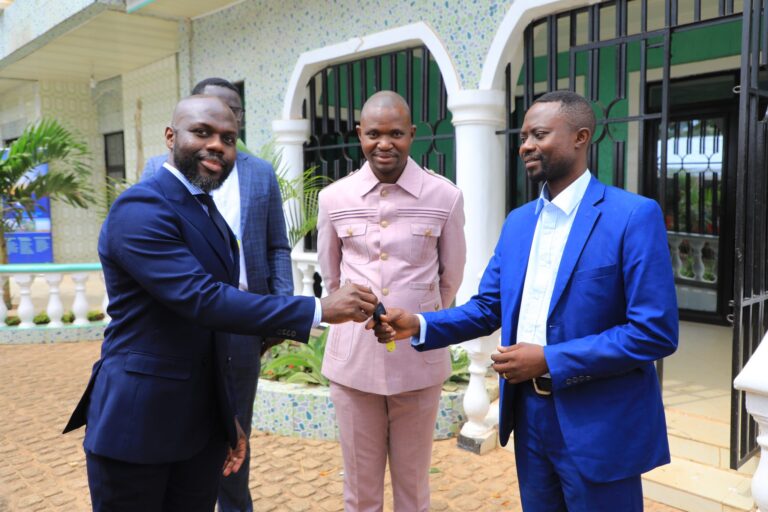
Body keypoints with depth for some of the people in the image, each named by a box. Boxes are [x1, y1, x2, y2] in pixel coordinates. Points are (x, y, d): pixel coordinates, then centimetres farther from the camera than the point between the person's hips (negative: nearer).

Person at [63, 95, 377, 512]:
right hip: (135, 420, -7)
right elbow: (203, 301, -27)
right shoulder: (140, 208, -16)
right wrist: (320, 309, -26)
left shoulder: (211, 216, 11)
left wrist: (227, 416, 17)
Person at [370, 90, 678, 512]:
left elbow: (656, 332, -18)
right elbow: (487, 308, 8)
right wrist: (418, 326, -8)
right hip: (529, 417, 6)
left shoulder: (634, 215, -14)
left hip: (600, 427, -6)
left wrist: (550, 361, -21)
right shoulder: (518, 222, 7)